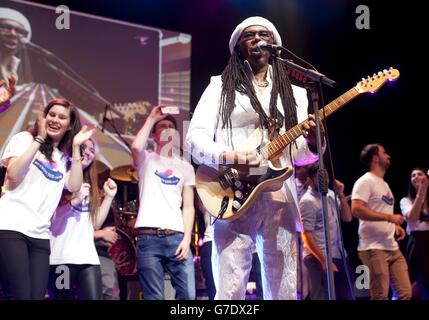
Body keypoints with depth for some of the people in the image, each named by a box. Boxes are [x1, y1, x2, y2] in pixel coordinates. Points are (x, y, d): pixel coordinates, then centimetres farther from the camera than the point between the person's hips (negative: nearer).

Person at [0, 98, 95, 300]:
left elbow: (74, 186, 3)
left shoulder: (65, 158, 21)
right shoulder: (24, 139, 8)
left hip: (40, 235, 5)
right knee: (20, 296, -16)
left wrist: (75, 147, 3)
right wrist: (39, 139, -8)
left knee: (36, 296, -6)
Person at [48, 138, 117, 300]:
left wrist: (109, 196, 11)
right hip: (61, 258, -5)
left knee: (94, 297, -8)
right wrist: (73, 201, -15)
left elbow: (96, 223, 16)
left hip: (88, 258, 5)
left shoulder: (89, 186, 22)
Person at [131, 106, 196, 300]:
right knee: (154, 298, -2)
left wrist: (187, 238, -2)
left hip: (176, 237, 3)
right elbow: (136, 147, -15)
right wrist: (151, 118, -2)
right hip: (148, 238, -3)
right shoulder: (146, 160, 11)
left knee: (188, 295, -6)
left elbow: (188, 207, 12)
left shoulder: (186, 168, 19)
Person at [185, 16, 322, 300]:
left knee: (284, 289, 2)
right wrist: (226, 156, -19)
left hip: (280, 197, 3)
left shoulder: (294, 93, 19)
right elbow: (195, 138, 0)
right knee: (231, 289, -11)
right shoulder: (221, 86, 10)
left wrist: (312, 142, -10)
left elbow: (299, 155, 14)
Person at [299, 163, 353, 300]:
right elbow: (307, 236, -14)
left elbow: (347, 218, 12)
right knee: (323, 297, -7)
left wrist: (341, 195, -1)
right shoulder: (308, 201, -10)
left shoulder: (330, 194, 12)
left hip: (339, 256, 8)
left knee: (346, 296, 10)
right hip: (320, 258, -8)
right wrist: (324, 261, -19)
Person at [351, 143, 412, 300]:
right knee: (381, 296, -8)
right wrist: (389, 217, -20)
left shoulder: (385, 184, 22)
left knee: (405, 293, 3)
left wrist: (395, 226, 9)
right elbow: (356, 210, -20)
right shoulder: (365, 181, -6)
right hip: (374, 248, -9)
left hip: (393, 247, 9)